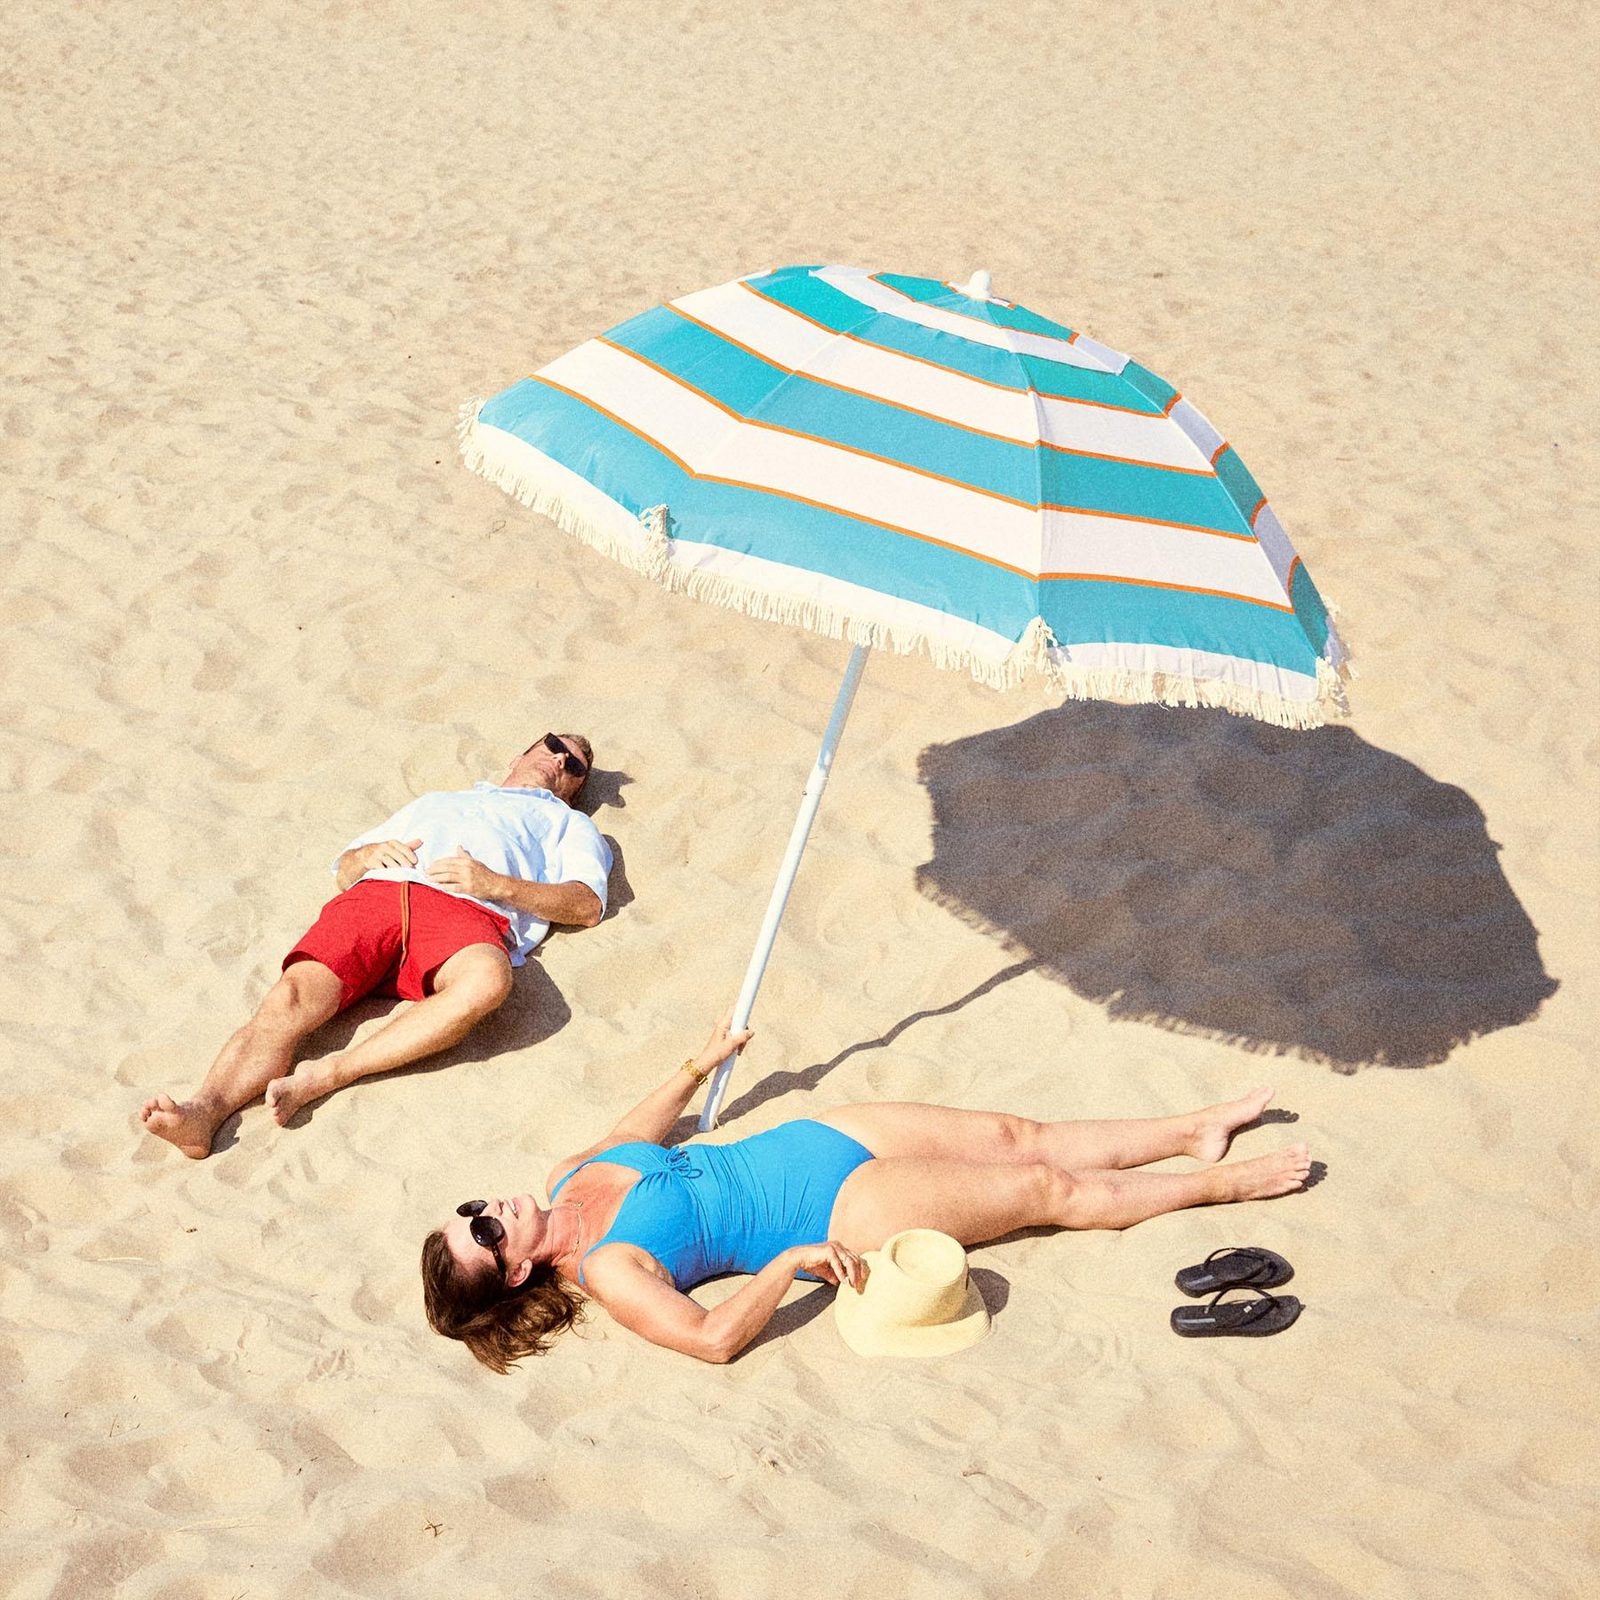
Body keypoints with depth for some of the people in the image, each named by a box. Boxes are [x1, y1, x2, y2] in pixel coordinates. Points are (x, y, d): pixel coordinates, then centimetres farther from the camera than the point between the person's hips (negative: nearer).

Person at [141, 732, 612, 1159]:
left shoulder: (567, 823, 35)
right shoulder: (437, 800, 43)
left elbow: (587, 904, 13)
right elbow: (343, 869, 34)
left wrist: (495, 883, -2)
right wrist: (370, 853, 9)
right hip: (374, 894, 3)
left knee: (487, 979, -40)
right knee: (291, 997, -28)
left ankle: (330, 1073, -43)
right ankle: (204, 1111, -47)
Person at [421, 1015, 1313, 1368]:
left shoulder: (571, 1176, -1)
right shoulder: (607, 1271, -23)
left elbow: (633, 1134, 21)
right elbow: (713, 1337, -33)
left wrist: (698, 1069, 21)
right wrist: (792, 1261, -31)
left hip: (816, 1140, 7)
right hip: (848, 1211, -7)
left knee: (1016, 1135, 10)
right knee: (1051, 1188, -1)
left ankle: (1195, 1131, 27)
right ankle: (1220, 1183, 18)